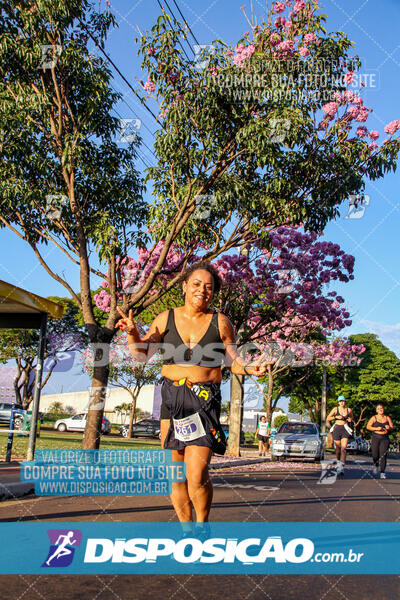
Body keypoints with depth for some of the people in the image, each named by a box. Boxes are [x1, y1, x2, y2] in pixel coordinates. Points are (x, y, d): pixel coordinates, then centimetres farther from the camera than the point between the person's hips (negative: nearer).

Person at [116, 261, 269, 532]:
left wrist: (250, 368, -11)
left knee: (197, 477, -11)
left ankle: (202, 524, 17)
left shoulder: (220, 322, 4)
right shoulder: (166, 318, 8)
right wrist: (132, 333, -7)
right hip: (171, 398, 3)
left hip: (205, 400, -2)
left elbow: (234, 362, 9)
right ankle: (186, 526, 27)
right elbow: (142, 354, 11)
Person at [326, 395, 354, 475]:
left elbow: (352, 419, 24)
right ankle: (338, 461, 37)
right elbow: (328, 418, 4)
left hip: (345, 429, 0)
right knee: (338, 448, 7)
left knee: (343, 448, -15)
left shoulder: (349, 410, 8)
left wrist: (350, 420, 2)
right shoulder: (335, 409, 3)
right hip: (337, 429, 0)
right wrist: (336, 417, -10)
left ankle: (341, 468, -21)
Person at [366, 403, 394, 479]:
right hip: (375, 438, -1)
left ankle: (382, 473, -6)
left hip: (385, 438, 1)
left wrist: (389, 428, -11)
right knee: (375, 455, -3)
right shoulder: (374, 418, 4)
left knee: (383, 455, -10)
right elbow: (368, 427, -1)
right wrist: (376, 428, -14)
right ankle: (376, 465, 31)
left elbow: (392, 427, 11)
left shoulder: (387, 418, 10)